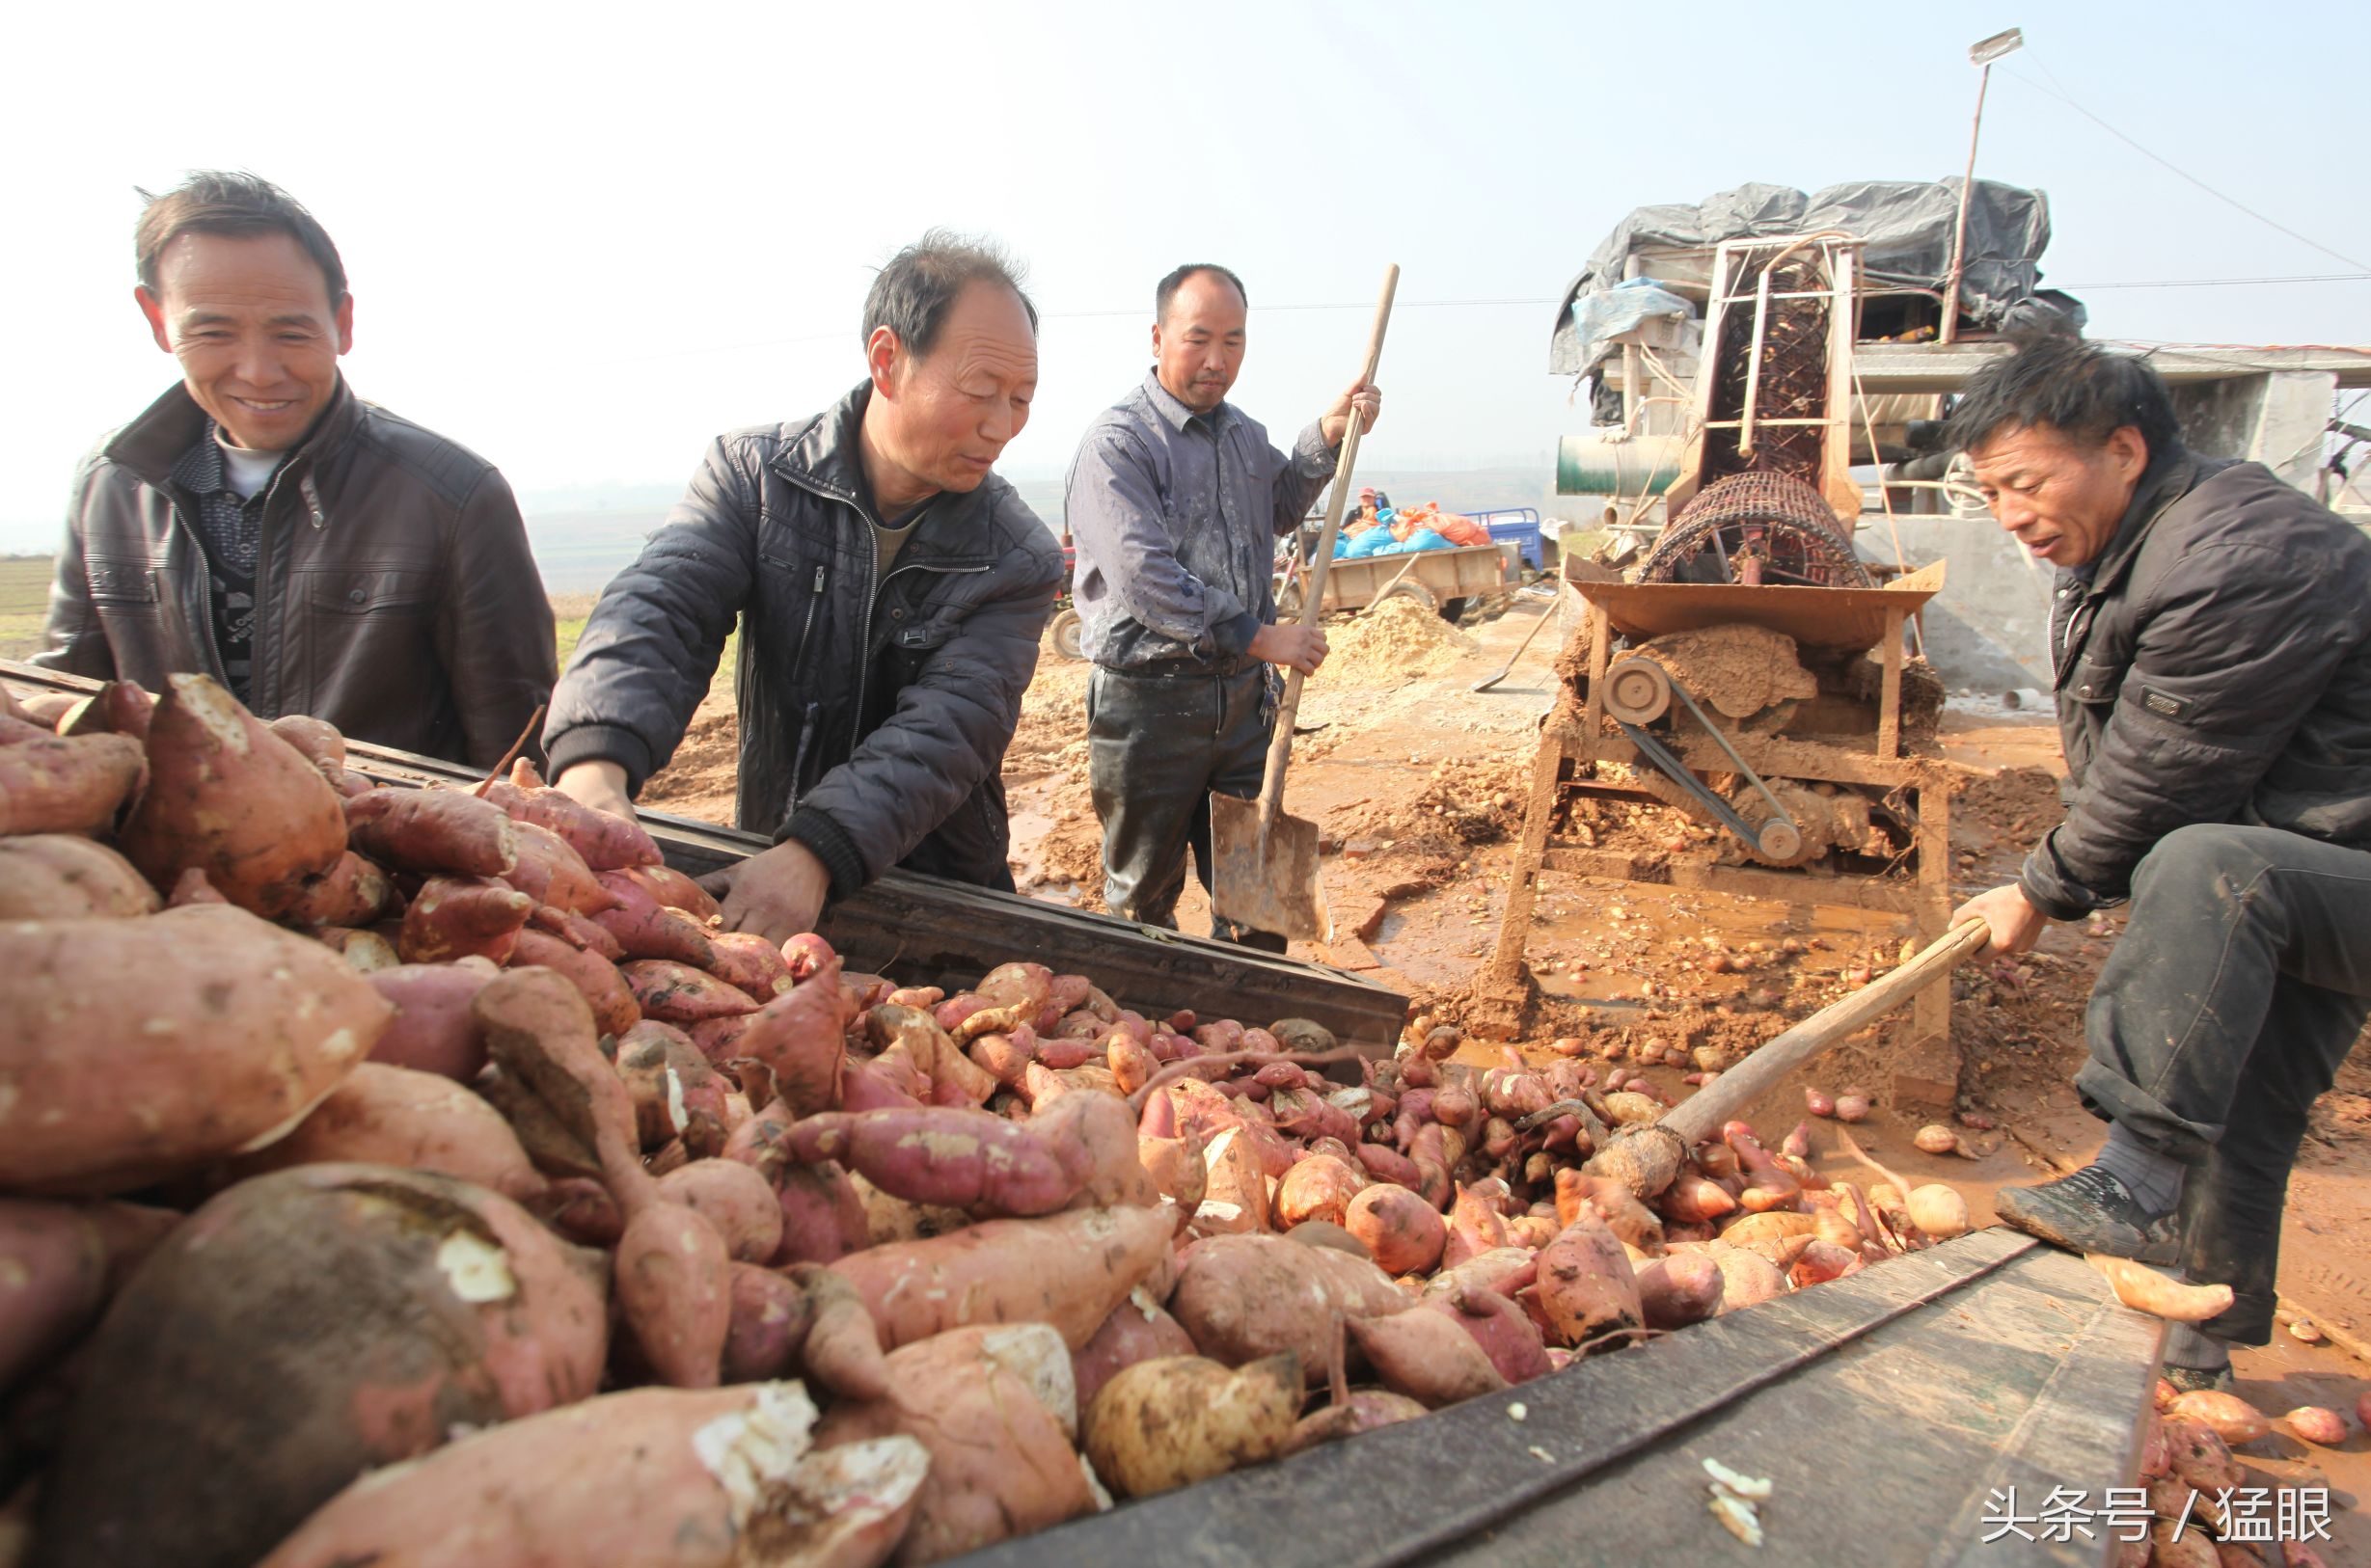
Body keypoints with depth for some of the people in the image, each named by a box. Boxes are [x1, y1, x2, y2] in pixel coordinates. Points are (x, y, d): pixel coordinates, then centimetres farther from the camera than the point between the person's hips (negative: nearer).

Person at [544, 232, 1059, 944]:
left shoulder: (1018, 560, -9)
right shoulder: (753, 473, -4)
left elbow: (945, 731, -21)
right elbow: (659, 609, -19)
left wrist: (815, 855, -38)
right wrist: (596, 765, -39)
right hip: (763, 866, 1)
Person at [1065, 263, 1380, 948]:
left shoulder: (1246, 435, 13)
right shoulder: (1117, 442, -12)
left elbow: (1280, 511, 33)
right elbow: (1145, 579, -22)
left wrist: (1326, 437, 16)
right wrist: (1260, 637, -19)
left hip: (1243, 696, 6)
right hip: (1149, 703, -6)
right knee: (1146, 894, 9)